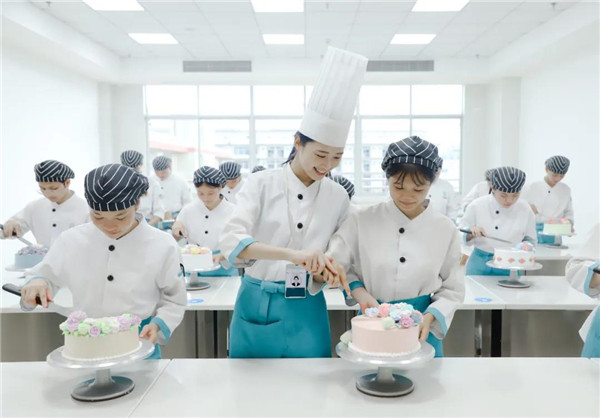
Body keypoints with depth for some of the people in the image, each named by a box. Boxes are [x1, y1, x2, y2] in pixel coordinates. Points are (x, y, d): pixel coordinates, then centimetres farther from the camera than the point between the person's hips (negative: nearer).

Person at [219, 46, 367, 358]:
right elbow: (231, 241, -20)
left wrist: (329, 271, -16)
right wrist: (292, 253, -34)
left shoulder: (338, 196, 0)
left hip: (306, 313, 2)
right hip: (256, 309, -1)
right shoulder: (261, 184, -8)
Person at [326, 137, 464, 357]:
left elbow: (453, 289, 1)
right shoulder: (362, 221, -8)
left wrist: (430, 316, -15)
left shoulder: (446, 230, -5)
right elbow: (334, 265, -4)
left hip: (420, 328, 1)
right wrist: (358, 291, -19)